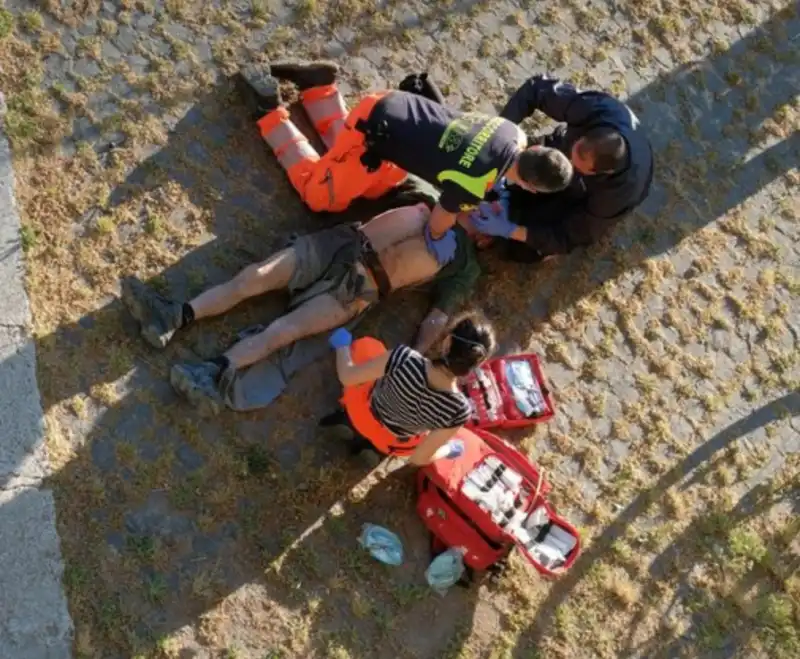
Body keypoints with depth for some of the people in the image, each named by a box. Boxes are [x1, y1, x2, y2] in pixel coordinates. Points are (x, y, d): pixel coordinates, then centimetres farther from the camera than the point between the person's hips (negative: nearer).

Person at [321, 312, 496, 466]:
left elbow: (347, 376, -21)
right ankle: (366, 440, 21)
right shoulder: (458, 410, -37)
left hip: (362, 410, 0)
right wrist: (447, 450, 1)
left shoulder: (404, 359, -39)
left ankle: (347, 416, 22)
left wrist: (342, 344, 1)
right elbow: (419, 458, -21)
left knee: (366, 345, 21)